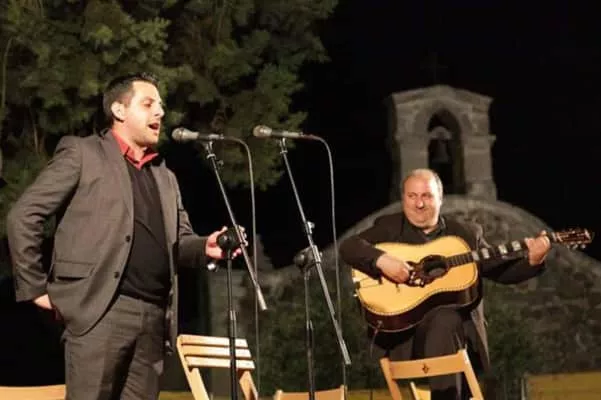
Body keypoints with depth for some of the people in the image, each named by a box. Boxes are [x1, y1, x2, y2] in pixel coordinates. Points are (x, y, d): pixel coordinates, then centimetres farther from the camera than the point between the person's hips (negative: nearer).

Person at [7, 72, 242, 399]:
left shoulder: (164, 176, 25)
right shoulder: (81, 153, 5)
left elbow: (178, 241, 21)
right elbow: (23, 216, 0)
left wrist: (206, 247, -3)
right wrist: (35, 287, -4)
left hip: (153, 316, 6)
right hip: (100, 310, -6)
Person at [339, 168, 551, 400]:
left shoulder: (466, 234, 18)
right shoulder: (389, 227, 12)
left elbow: (501, 271, 14)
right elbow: (348, 247, -3)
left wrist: (533, 261, -4)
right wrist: (381, 260, -21)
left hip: (457, 321, 2)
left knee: (445, 320, -33)